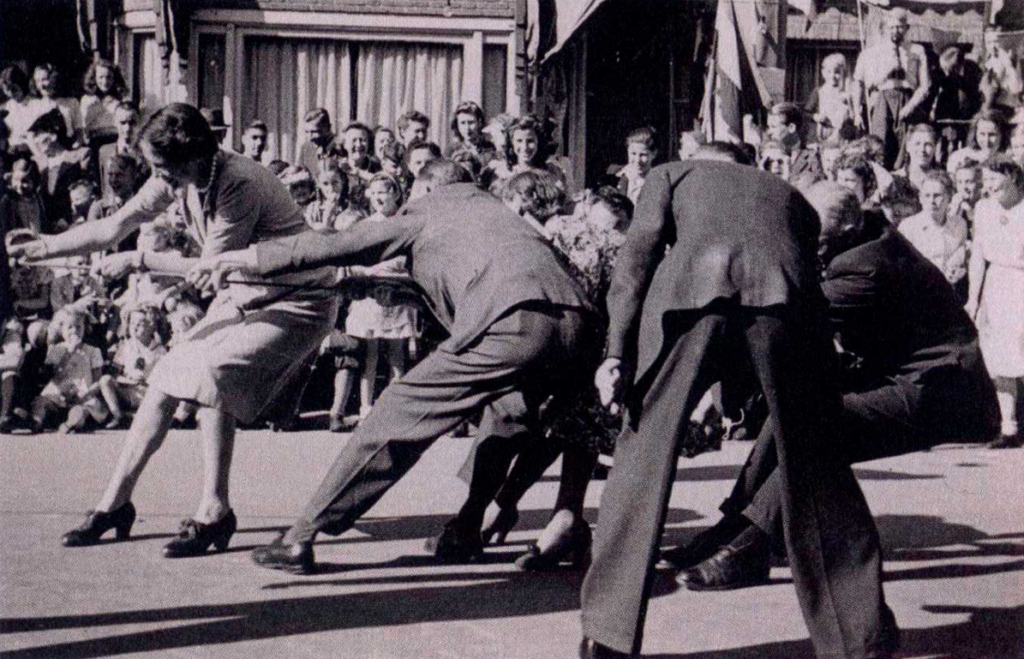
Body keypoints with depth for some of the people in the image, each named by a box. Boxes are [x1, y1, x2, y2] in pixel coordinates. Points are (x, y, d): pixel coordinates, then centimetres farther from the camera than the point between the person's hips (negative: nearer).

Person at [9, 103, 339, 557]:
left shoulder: (237, 183, -29)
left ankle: (213, 513, -14)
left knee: (210, 374, -26)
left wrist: (139, 261, -16)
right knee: (166, 378, 1)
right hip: (243, 297, 8)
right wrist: (42, 248, -3)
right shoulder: (175, 179, -5)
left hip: (297, 301, -8)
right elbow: (115, 227, 3)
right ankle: (115, 503, 12)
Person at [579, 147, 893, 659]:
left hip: (692, 290, -2)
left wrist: (618, 353, 6)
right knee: (815, 467, 14)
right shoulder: (790, 195, 41)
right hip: (785, 296, 2)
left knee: (642, 459, 8)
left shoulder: (671, 174, 33)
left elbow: (637, 258, 15)